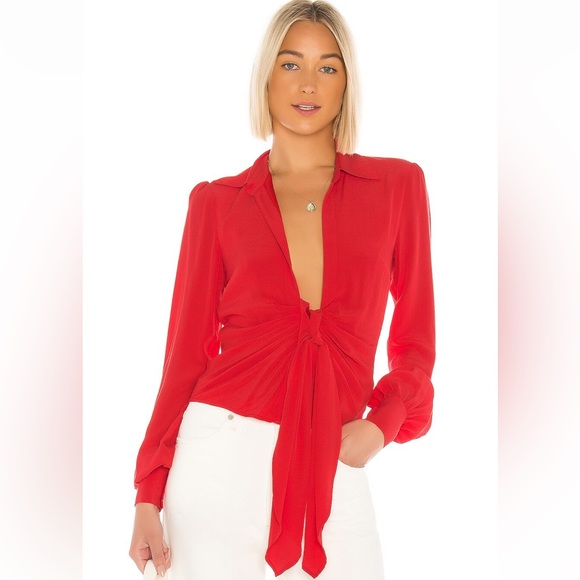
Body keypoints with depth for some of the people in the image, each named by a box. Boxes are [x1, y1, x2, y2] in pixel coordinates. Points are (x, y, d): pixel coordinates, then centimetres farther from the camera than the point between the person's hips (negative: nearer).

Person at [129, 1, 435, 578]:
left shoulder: (396, 185, 4)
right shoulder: (217, 202, 3)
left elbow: (415, 340, 10)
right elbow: (187, 350, 2)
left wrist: (381, 424, -7)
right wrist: (149, 494, -2)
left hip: (333, 474, 1)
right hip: (221, 462, -1)